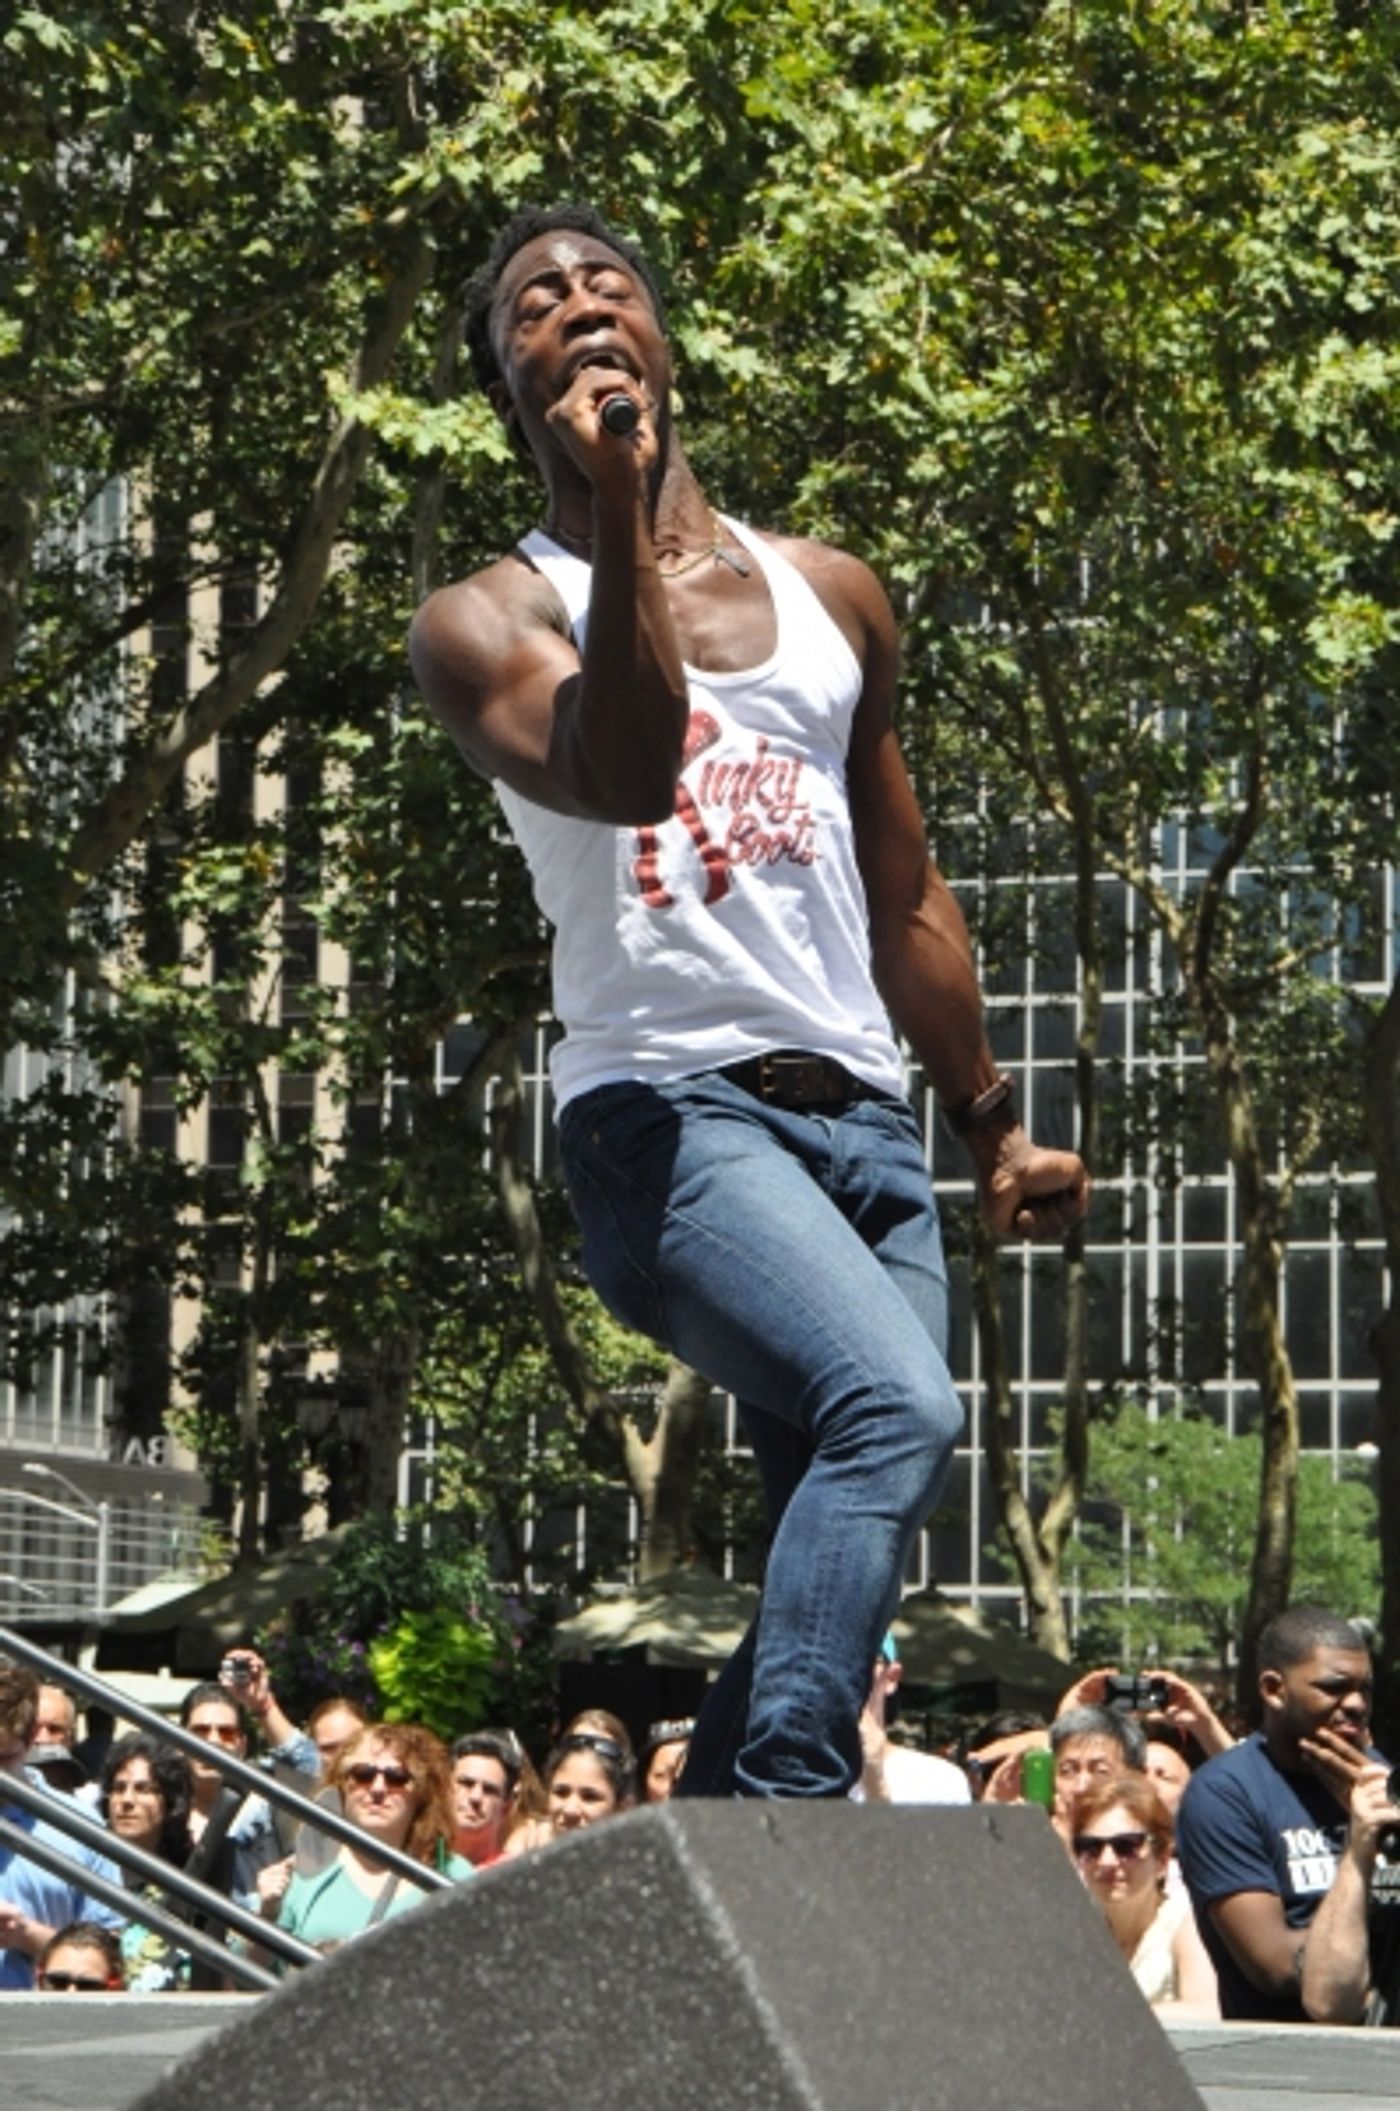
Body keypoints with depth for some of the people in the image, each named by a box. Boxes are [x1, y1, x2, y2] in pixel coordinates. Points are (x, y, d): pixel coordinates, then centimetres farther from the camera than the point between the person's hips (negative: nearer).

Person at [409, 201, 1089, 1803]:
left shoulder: (831, 598, 18)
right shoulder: (487, 619, 3)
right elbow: (624, 773, -20)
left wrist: (993, 1128, 23)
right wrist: (621, 513, -23)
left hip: (862, 1120, 6)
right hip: (669, 1111, -6)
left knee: (843, 1543, -1)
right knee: (895, 1411, -29)